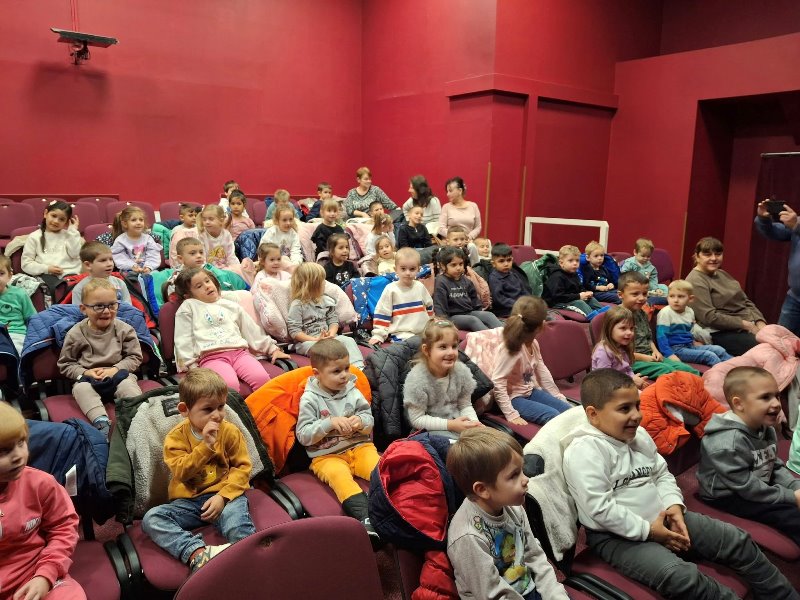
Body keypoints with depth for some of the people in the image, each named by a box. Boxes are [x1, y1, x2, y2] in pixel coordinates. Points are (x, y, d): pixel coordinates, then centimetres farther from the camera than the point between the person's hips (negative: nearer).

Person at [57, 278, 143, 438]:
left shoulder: (124, 330, 0)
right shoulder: (75, 334, 0)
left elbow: (135, 357, 3)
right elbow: (65, 364, 6)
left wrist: (115, 369, -13)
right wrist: (84, 373, -12)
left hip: (119, 374, 0)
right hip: (87, 377, 0)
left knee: (129, 385, -31)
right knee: (81, 389, -31)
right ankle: (101, 422, -48)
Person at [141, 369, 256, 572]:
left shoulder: (230, 432, 1)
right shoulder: (175, 437, 1)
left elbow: (242, 467, -2)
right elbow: (181, 473, -11)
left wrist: (223, 496, -16)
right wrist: (206, 446, -23)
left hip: (225, 495, -2)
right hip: (188, 501, 2)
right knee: (151, 518, -23)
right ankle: (197, 553, -40)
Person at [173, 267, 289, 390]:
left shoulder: (231, 305, 25)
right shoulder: (188, 307, 16)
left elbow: (252, 330, 29)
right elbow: (184, 340, 12)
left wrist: (272, 348, 26)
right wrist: (190, 366, 3)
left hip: (239, 351, 3)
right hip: (211, 357, -3)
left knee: (262, 378, -27)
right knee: (230, 384, -36)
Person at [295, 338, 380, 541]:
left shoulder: (352, 391, 8)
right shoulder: (310, 399, -3)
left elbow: (369, 418, 14)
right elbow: (303, 435, -7)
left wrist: (361, 421, -9)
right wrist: (330, 423, -18)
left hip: (359, 446, 4)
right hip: (326, 455, -4)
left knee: (379, 467, -25)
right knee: (338, 474, -35)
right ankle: (365, 518, -50)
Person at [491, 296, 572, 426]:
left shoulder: (533, 344, -2)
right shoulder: (511, 349, -27)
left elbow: (542, 371, 11)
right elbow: (497, 384, -30)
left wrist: (559, 396, 13)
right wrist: (511, 414, -31)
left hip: (531, 391, 9)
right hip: (514, 399, -9)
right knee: (553, 415, -23)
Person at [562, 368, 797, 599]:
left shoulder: (638, 434, 8)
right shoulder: (584, 451, -20)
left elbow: (662, 474, 16)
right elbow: (599, 508, -24)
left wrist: (674, 505, -3)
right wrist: (647, 530, -19)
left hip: (661, 518, 9)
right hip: (618, 535, -8)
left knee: (737, 540, 6)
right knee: (682, 577, -33)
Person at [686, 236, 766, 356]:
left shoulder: (722, 274, 19)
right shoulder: (695, 281, -9)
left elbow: (746, 302, 18)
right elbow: (710, 317, -16)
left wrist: (760, 323, 1)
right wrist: (745, 324, -14)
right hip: (722, 333, -8)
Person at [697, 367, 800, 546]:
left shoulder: (766, 429, 2)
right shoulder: (728, 442, -29)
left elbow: (775, 466, 11)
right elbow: (746, 487, -26)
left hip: (762, 487, 10)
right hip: (729, 496, -10)